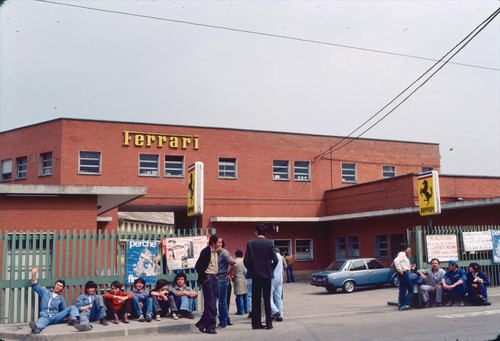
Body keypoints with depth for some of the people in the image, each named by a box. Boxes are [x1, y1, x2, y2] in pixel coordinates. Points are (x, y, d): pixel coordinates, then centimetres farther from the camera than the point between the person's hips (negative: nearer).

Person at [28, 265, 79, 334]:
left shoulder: (61, 298, 26)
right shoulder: (45, 292, 24)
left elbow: (64, 310, 26)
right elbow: (35, 286, 20)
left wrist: (67, 315, 5)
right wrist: (33, 274, 9)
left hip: (55, 317, 2)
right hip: (45, 316, -2)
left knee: (72, 307, -19)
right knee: (41, 321, -41)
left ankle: (74, 319, -47)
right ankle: (36, 328, -75)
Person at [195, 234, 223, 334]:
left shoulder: (217, 252, 12)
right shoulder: (206, 251, -13)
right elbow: (198, 266, -15)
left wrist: (216, 276, 13)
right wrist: (203, 279, -15)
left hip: (214, 278, 8)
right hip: (207, 278, -8)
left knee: (212, 303, 10)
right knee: (210, 303, -7)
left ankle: (201, 324, 21)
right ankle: (210, 327, 0)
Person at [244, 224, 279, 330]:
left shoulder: (250, 243, -1)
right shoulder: (270, 243, -4)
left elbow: (246, 260, -5)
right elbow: (275, 259, -8)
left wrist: (251, 270, 9)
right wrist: (271, 270, 7)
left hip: (255, 274, 1)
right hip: (267, 274, -1)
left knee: (255, 299, 7)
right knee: (267, 299, 5)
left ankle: (256, 323, 9)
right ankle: (269, 323, 4)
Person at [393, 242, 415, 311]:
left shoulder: (404, 255, 20)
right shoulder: (402, 254, -11)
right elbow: (396, 261, -27)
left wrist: (409, 267, 16)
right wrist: (400, 270, -26)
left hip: (405, 274, 10)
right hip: (404, 273, -10)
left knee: (402, 291, 11)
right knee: (410, 290, -6)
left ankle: (400, 305, 12)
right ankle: (405, 304, -10)